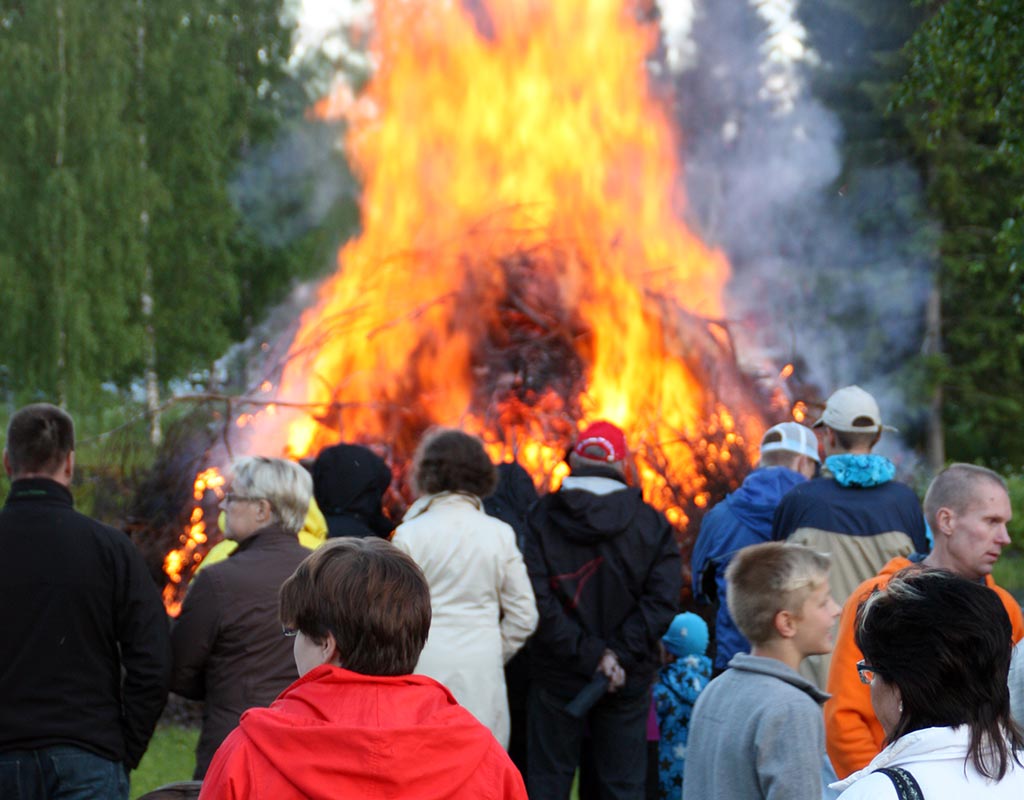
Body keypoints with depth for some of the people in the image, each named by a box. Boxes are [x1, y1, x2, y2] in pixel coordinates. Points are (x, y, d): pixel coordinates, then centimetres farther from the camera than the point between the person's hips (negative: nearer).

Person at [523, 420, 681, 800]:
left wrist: (589, 654, -13)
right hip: (629, 682, 1)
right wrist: (618, 655, -12)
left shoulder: (541, 516, -5)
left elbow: (537, 599, -14)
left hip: (557, 676, -1)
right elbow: (662, 600, -11)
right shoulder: (651, 523, -2)